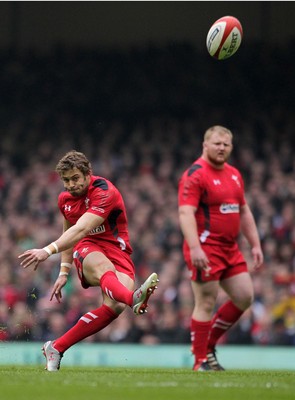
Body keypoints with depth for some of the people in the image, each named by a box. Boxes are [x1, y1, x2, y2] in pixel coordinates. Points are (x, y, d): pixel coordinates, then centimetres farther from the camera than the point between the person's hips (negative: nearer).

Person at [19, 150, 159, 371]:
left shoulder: (105, 193, -14)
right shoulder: (65, 199, 10)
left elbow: (81, 229, -27)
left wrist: (48, 250, -38)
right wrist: (64, 272, 22)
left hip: (118, 252, -3)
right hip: (88, 251, 3)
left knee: (115, 306, -30)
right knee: (103, 267, -38)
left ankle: (56, 348, -19)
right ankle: (133, 298, -75)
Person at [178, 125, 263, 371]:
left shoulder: (234, 174, 15)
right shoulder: (195, 175, -11)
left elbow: (244, 212, 23)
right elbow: (185, 214, -20)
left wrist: (255, 245, 16)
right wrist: (195, 248, -31)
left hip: (231, 248, 8)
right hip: (206, 249, -8)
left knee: (245, 297, 6)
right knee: (206, 303, -7)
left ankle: (208, 345, 19)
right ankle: (201, 361, 0)